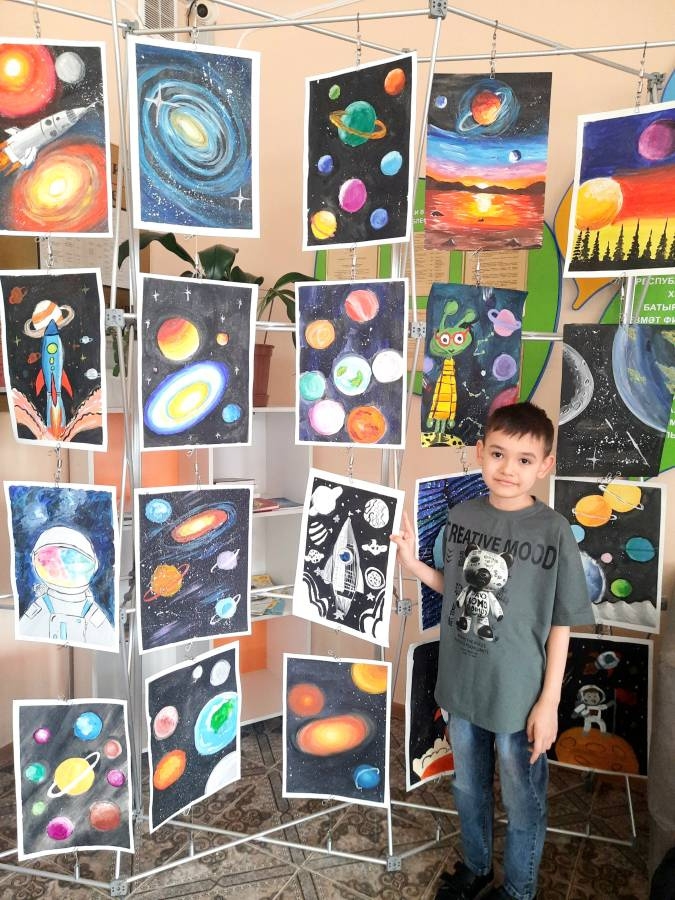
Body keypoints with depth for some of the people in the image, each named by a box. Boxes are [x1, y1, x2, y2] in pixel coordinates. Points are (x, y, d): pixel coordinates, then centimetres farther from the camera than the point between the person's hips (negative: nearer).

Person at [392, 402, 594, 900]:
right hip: (462, 688, 4)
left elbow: (560, 624, -10)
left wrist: (550, 701, -9)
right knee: (468, 789, 25)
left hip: (520, 697, -4)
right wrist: (412, 562, -7)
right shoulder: (461, 516, -5)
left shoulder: (554, 531, -17)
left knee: (523, 804, 18)